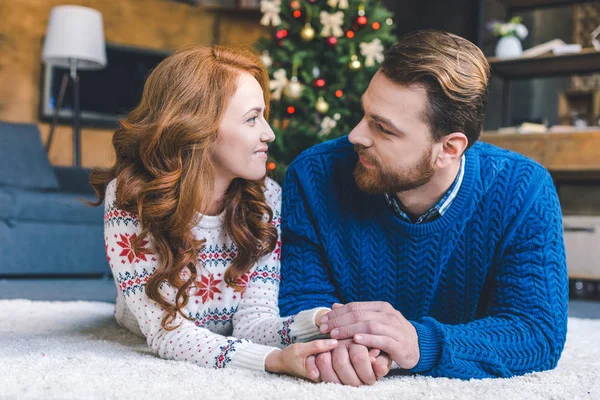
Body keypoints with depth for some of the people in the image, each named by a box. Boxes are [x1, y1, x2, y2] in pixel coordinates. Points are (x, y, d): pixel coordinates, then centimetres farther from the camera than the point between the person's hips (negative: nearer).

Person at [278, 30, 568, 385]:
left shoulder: (524, 193, -20)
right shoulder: (315, 178, -17)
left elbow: (539, 332, -23)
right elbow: (303, 300, -14)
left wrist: (422, 345, -40)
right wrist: (335, 340, -39)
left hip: (468, 391, 0)